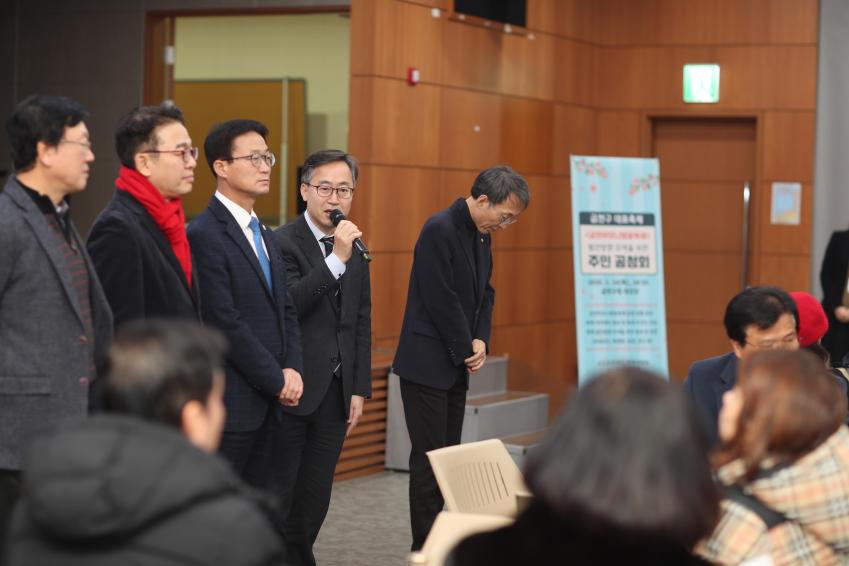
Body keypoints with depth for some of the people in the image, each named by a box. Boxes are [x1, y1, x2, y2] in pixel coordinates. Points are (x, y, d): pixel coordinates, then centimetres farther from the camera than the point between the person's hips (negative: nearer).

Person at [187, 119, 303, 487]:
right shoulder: (205, 235, -13)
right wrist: (278, 380, -11)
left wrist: (293, 370, 1)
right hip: (229, 404, -9)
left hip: (266, 405, 9)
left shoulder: (264, 235, 17)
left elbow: (286, 310, 17)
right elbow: (226, 323, -17)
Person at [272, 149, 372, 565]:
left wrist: (359, 390, 11)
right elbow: (285, 307, -23)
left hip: (336, 392, 6)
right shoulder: (282, 242, -9)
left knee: (315, 499, 9)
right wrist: (337, 259, -26)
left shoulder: (356, 250, 12)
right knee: (278, 496, -1)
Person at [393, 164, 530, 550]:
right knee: (430, 457, -5)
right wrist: (466, 351, -11)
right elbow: (441, 300, -21)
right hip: (427, 364, -9)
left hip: (456, 365, 9)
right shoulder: (440, 230, -18)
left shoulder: (481, 235, 9)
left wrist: (481, 340, -1)